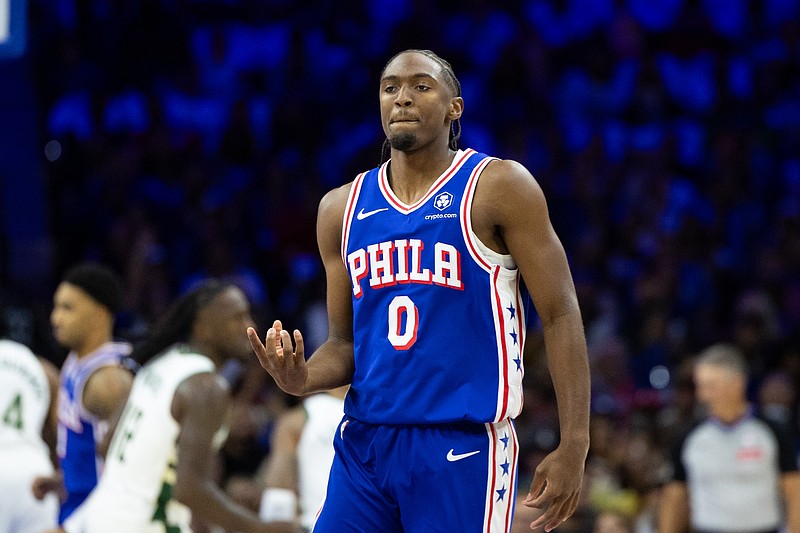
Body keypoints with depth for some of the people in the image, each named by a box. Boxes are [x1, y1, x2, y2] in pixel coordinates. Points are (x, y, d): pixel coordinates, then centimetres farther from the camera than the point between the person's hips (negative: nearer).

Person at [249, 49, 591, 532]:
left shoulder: (498, 188, -2)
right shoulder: (343, 208, 12)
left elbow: (560, 316, -4)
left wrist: (574, 446, -12)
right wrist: (302, 379, -6)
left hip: (464, 445, -5)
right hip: (365, 442, 5)